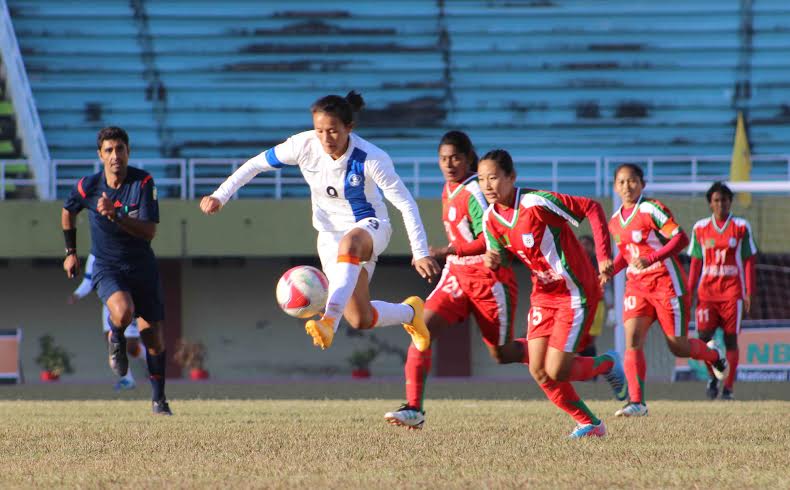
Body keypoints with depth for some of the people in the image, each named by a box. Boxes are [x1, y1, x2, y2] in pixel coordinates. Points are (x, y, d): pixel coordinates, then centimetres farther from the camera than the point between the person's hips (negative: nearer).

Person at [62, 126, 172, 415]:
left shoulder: (143, 182, -12)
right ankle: (116, 338, 5)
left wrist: (114, 215, -30)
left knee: (154, 338, 0)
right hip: (107, 268, -1)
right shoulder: (88, 186, -9)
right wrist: (71, 252, 16)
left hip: (142, 266, 1)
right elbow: (68, 211, 14)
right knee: (123, 313, -32)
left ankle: (158, 399, 19)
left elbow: (149, 231, -19)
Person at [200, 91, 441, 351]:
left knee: (349, 243, -44)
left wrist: (421, 253, -25)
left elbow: (406, 204, -20)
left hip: (370, 226, -4)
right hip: (330, 234, 4)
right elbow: (256, 164, -4)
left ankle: (329, 320, -52)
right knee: (360, 320, -1)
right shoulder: (304, 145, -18)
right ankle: (410, 313, 32)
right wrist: (220, 195, -11)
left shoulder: (371, 159, -25)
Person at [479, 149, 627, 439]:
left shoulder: (537, 203, -23)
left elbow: (592, 209, -18)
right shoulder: (490, 219, -3)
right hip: (544, 293, 7)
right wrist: (493, 260, -15)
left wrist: (603, 256, -22)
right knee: (538, 371, -2)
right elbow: (501, 256, 10)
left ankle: (607, 364, 20)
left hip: (576, 292, -7)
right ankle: (588, 423, 15)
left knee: (556, 372, -10)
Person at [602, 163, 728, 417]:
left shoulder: (652, 210, -12)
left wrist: (651, 259, -30)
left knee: (678, 347, 0)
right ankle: (636, 401, -18)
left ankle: (713, 354, 34)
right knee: (632, 341, -15)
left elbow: (680, 238, -19)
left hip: (667, 284, -5)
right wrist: (610, 271, 6)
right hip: (637, 286, 5)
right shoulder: (615, 222, 10)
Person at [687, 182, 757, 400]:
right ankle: (712, 375, 13)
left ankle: (728, 387, 1)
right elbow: (696, 263, 12)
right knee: (703, 335, -10)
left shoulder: (741, 227, 3)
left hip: (733, 290, -2)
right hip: (707, 290, 2)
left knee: (731, 337, -4)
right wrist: (689, 292, 6)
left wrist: (749, 293, -3)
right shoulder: (700, 228, 8)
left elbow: (749, 261, 3)